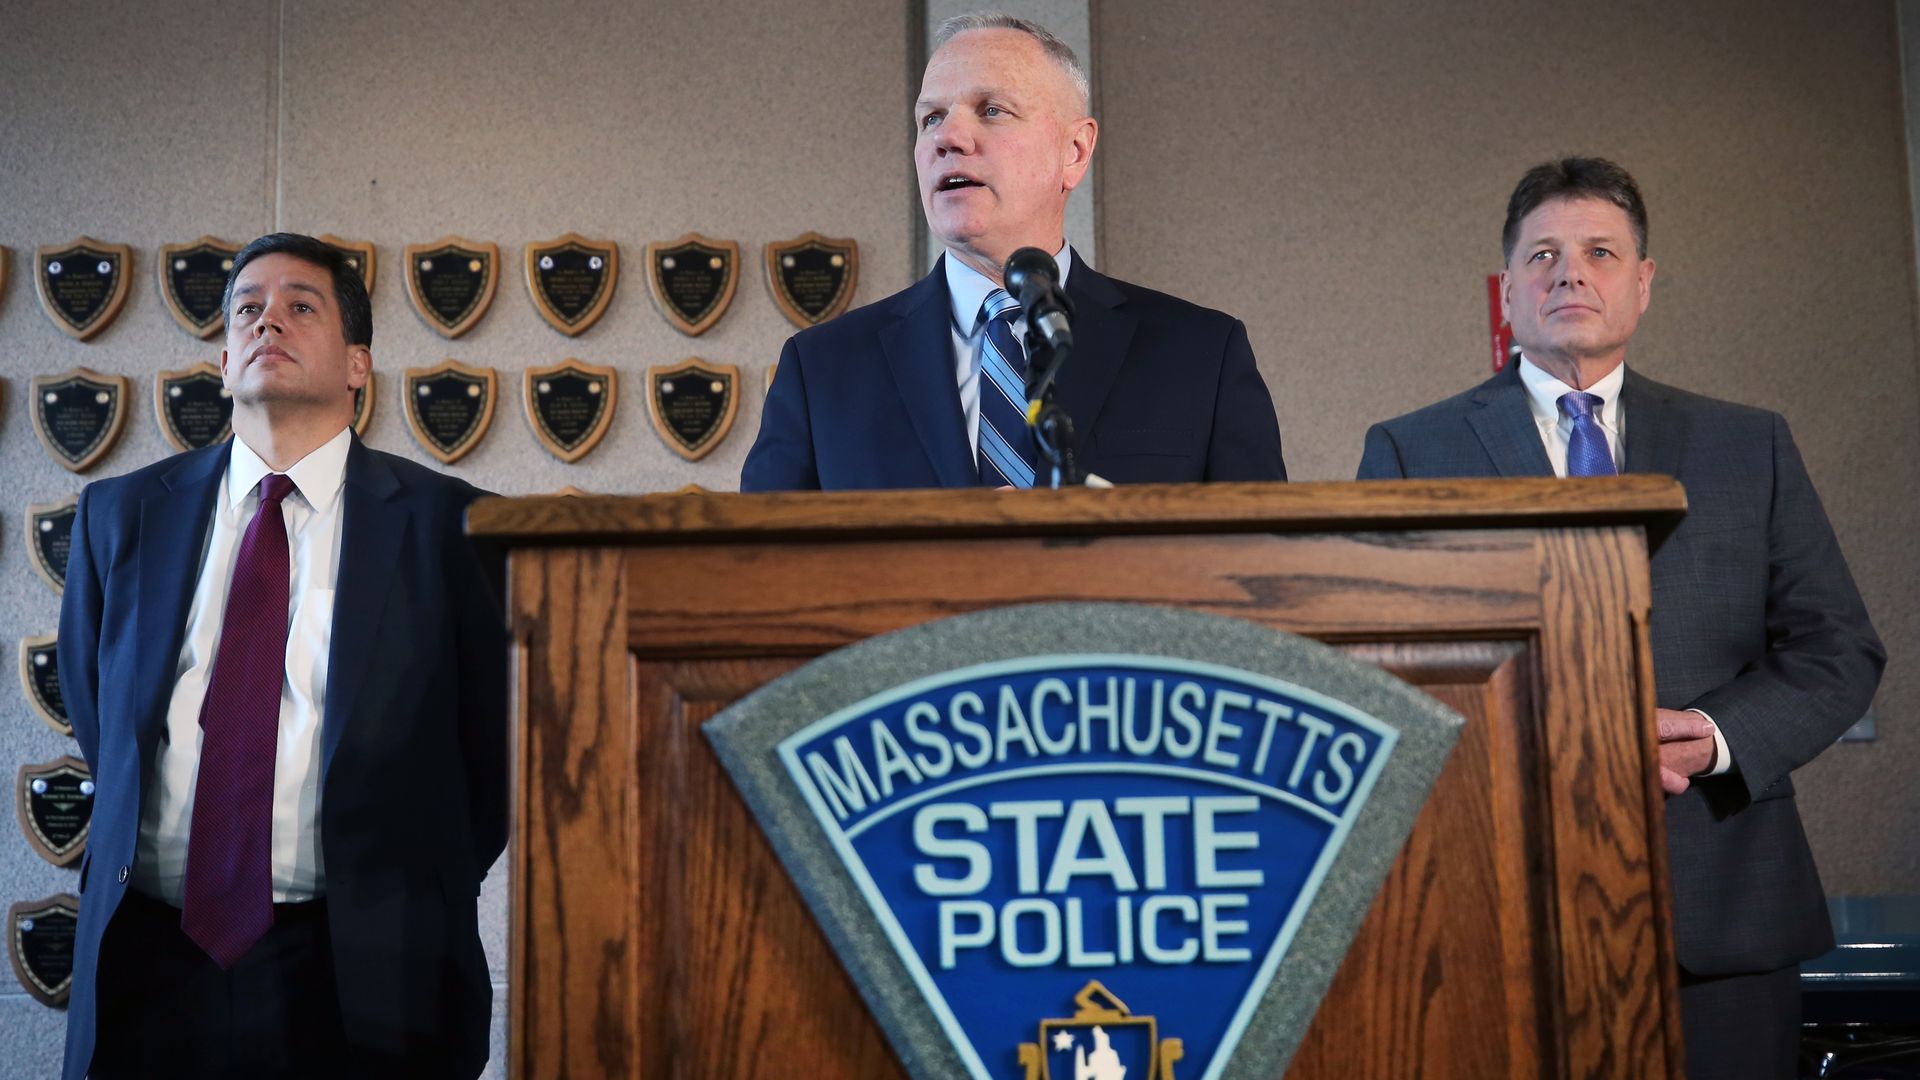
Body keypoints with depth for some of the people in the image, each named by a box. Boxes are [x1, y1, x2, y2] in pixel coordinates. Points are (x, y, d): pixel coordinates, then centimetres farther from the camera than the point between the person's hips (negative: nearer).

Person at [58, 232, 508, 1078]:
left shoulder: (445, 524, -3)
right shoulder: (121, 514, 8)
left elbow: (495, 740, 2)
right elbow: (92, 711, 18)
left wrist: (422, 900, 3)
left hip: (360, 975, -2)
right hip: (151, 961, 3)